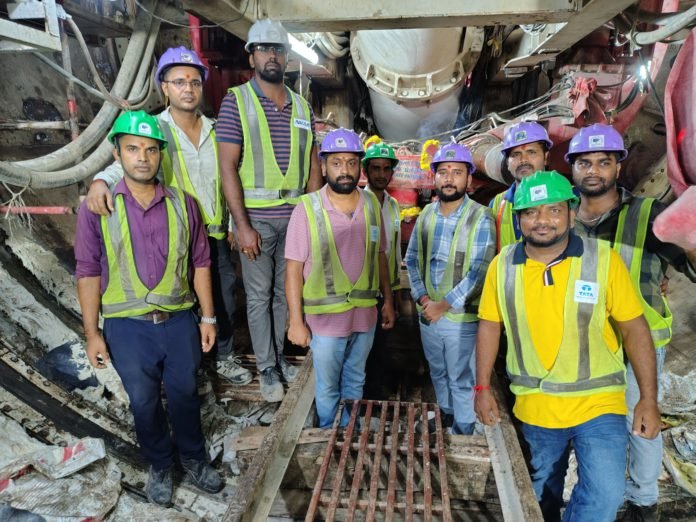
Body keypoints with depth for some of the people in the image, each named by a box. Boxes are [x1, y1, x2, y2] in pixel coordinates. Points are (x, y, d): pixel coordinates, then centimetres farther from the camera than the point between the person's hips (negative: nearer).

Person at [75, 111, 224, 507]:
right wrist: (92, 332, -4)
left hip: (179, 321, 1)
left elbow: (200, 263, 2)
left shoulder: (182, 203, -2)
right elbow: (88, 272, -4)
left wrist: (207, 317, 2)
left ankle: (194, 457, 39)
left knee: (185, 394, 16)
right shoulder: (98, 208, -6)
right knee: (144, 403, 15)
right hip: (127, 326, -1)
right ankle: (160, 465, 39)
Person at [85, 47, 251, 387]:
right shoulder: (154, 128, -8)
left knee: (224, 298, 14)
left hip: (216, 235, 4)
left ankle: (224, 357, 35)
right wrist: (101, 180, -45)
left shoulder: (215, 130, 5)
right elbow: (126, 162, -23)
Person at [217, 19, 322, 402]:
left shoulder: (301, 107, 11)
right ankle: (267, 370, 17)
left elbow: (313, 166, 12)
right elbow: (228, 166, -9)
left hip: (295, 217, 4)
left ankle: (277, 357, 28)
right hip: (256, 218, -4)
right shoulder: (236, 101, -2)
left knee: (286, 292, 12)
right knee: (259, 295, 5)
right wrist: (242, 225, -14)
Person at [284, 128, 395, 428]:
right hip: (325, 319, -3)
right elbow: (293, 270, -11)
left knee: (355, 383, 23)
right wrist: (296, 321, -11)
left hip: (366, 315, 4)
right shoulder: (307, 209, -14)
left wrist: (388, 300, 9)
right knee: (328, 389, 15)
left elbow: (379, 256, 8)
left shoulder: (372, 204, -1)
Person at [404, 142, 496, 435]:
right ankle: (445, 423, 45)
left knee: (462, 381, 9)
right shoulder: (426, 215, 3)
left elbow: (479, 272, -18)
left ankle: (462, 436, 30)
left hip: (462, 317, -5)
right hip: (427, 314, 5)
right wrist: (422, 298, -8)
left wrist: (443, 305, -18)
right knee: (438, 375, 23)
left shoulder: (480, 218, -13)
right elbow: (412, 258, 6)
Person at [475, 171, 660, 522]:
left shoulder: (603, 259, -12)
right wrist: (483, 388, 1)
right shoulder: (502, 265, -6)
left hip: (597, 404, -2)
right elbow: (489, 326, 1)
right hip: (533, 408, 2)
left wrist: (648, 399, -9)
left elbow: (634, 328, -8)